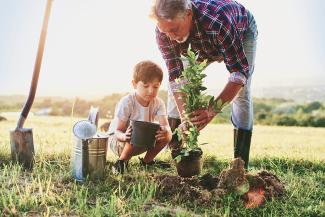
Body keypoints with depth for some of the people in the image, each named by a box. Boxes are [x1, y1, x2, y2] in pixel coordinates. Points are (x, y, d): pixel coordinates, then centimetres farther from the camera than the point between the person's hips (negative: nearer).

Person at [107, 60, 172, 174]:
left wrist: (166, 131, -51)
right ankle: (122, 161, -11)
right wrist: (124, 136, -50)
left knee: (167, 135, -19)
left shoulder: (158, 103, -12)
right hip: (117, 140, -5)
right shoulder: (126, 102, -25)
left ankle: (147, 160, 3)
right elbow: (118, 131, -25)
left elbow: (165, 125, -25)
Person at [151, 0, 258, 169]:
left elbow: (240, 71, -43)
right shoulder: (163, 32, -33)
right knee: (180, 89, -7)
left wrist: (212, 110, -53)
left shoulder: (218, 21, -47)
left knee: (241, 94, -17)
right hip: (201, 45, 4)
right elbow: (175, 77, -29)